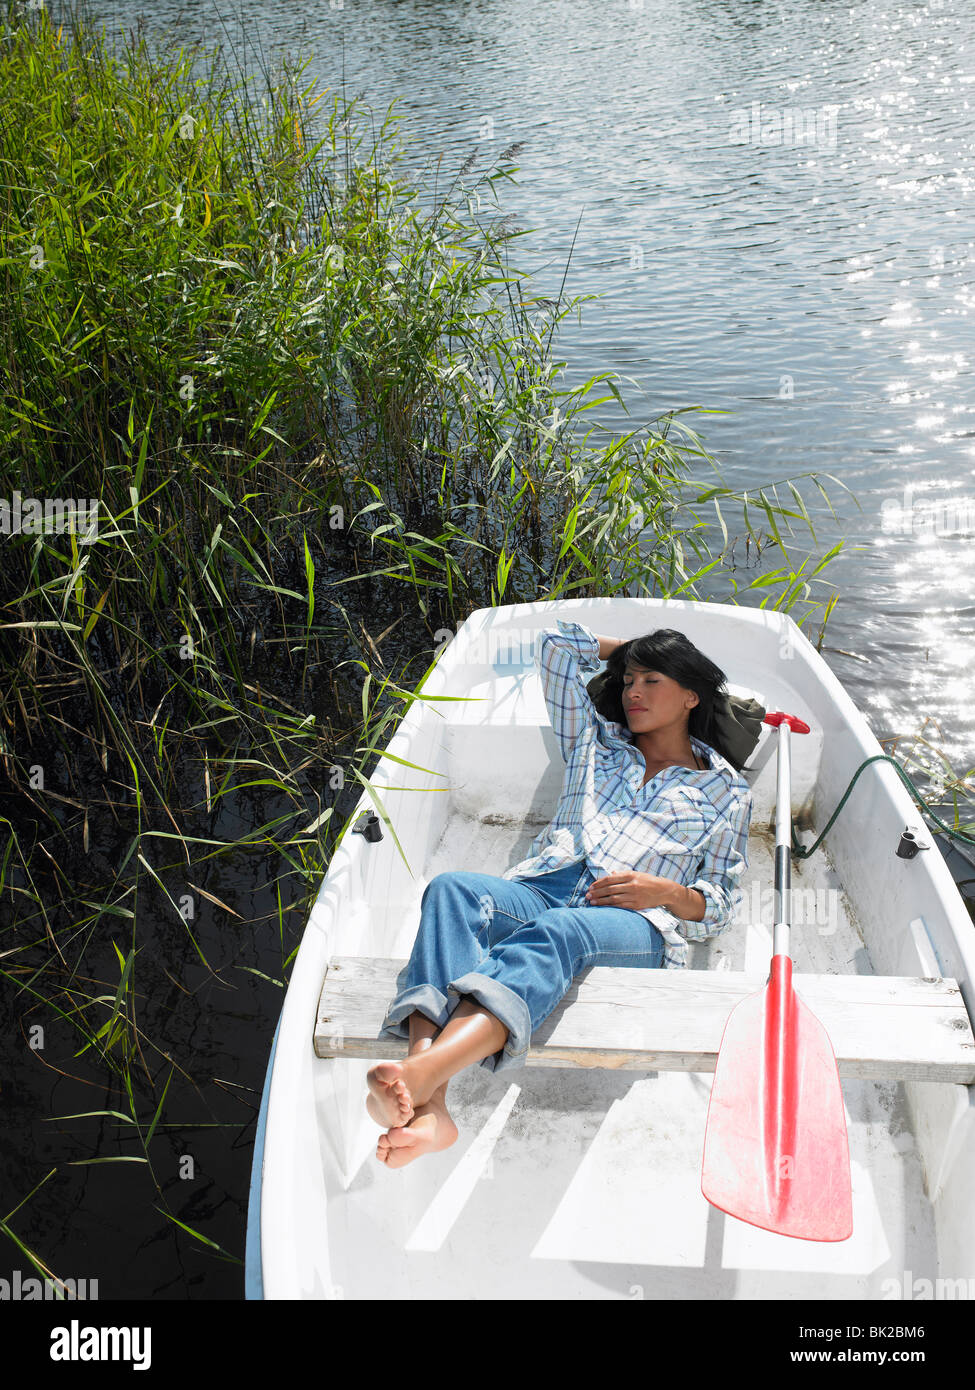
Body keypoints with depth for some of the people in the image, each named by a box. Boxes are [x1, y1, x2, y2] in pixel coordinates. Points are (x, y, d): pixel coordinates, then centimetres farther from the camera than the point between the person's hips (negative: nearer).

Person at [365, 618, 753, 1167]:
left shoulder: (726, 790, 22)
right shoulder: (597, 741, 31)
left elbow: (719, 905, 16)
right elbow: (556, 643, 33)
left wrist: (664, 891, -5)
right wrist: (631, 648, 41)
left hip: (635, 923, -3)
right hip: (542, 890, 3)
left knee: (557, 932, -41)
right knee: (452, 887, -33)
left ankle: (421, 1076, -65)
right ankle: (428, 1108, -52)